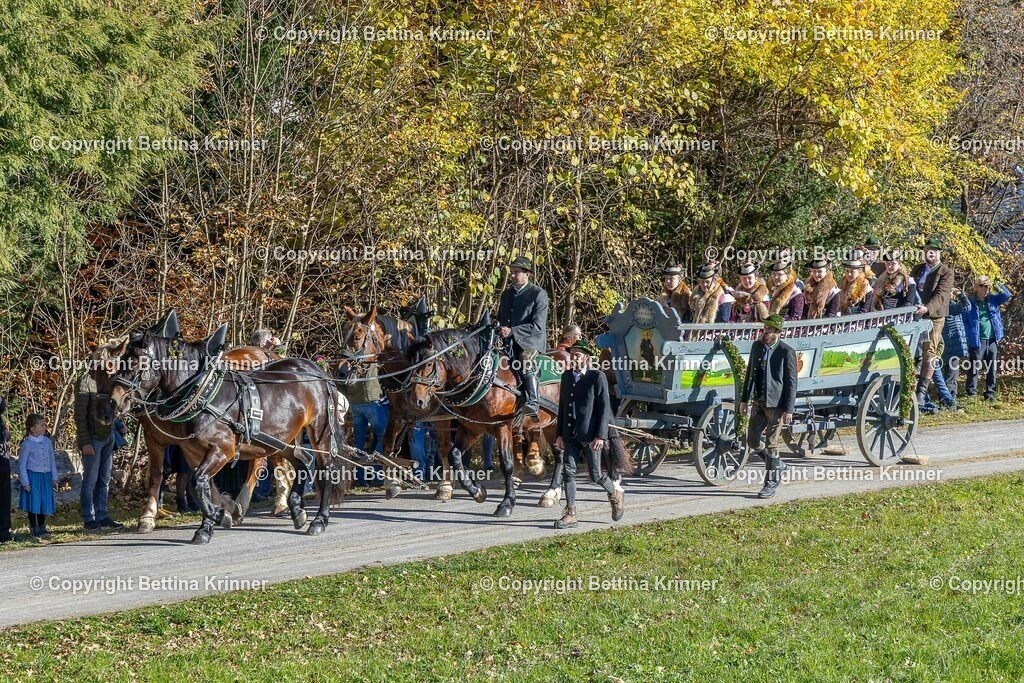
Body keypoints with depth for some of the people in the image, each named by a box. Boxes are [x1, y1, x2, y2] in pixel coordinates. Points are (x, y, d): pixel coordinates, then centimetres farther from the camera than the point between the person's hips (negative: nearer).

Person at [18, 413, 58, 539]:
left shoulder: (47, 442, 7)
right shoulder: (27, 444, -10)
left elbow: (52, 460, 15)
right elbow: (22, 464, -8)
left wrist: (54, 477, 13)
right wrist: (25, 482, -12)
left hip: (46, 477, 5)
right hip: (32, 476, -5)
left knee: (45, 502, 7)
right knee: (33, 504, -2)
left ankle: (42, 527, 19)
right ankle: (34, 528, 8)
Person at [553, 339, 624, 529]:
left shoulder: (597, 377, -8)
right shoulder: (566, 376, 10)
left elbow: (604, 408, -11)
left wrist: (600, 436, -16)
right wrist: (559, 434, 12)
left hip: (590, 435, -5)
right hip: (570, 435, 5)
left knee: (595, 474, 2)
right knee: (568, 471, -2)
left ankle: (616, 493, 31)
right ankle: (570, 515, 1)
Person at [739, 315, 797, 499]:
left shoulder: (786, 352, -12)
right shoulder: (757, 346, 6)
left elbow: (791, 382, -10)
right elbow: (750, 373, 14)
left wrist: (788, 409, -13)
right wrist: (744, 400, 13)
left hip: (776, 404, -6)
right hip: (758, 402, 6)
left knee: (771, 444, -2)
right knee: (753, 441, 7)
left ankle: (771, 483, 9)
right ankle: (777, 466, 30)